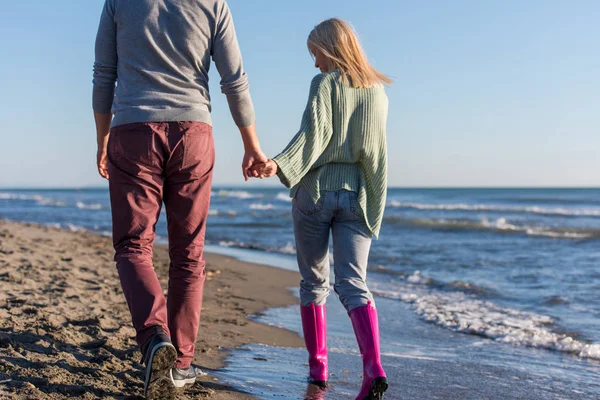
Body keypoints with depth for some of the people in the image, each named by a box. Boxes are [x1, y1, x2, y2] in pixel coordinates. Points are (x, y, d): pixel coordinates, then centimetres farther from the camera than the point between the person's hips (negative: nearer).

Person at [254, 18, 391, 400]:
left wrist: (280, 165, -27)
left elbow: (314, 132, -17)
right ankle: (374, 366, -22)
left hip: (316, 191, -3)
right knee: (354, 283, -3)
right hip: (357, 195, 3)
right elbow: (375, 153, 12)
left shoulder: (325, 83, -2)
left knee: (314, 282, 10)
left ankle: (318, 368, 16)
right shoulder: (377, 90, 12)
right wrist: (373, 207, 16)